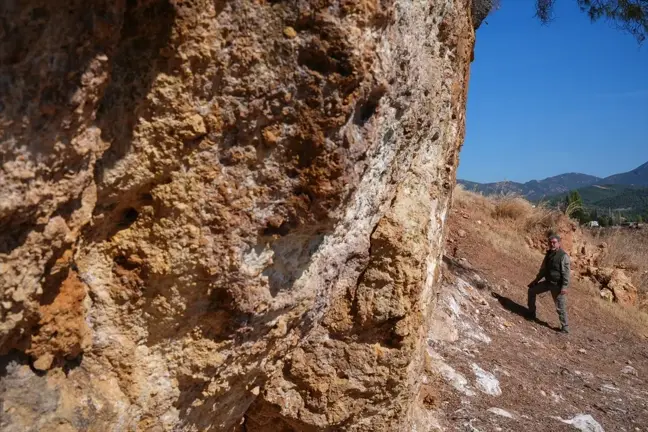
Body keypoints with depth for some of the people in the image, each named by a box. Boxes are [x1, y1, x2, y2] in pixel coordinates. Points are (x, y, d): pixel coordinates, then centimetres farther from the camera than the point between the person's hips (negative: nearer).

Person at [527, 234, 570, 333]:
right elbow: (543, 269, 18)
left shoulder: (563, 256, -17)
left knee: (560, 307, -3)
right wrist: (536, 280, 19)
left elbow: (566, 272, -20)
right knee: (532, 290, 14)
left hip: (558, 285, -8)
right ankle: (531, 314, 26)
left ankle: (565, 328, 9)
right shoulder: (548, 254, 8)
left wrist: (564, 286, -26)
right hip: (548, 282, 8)